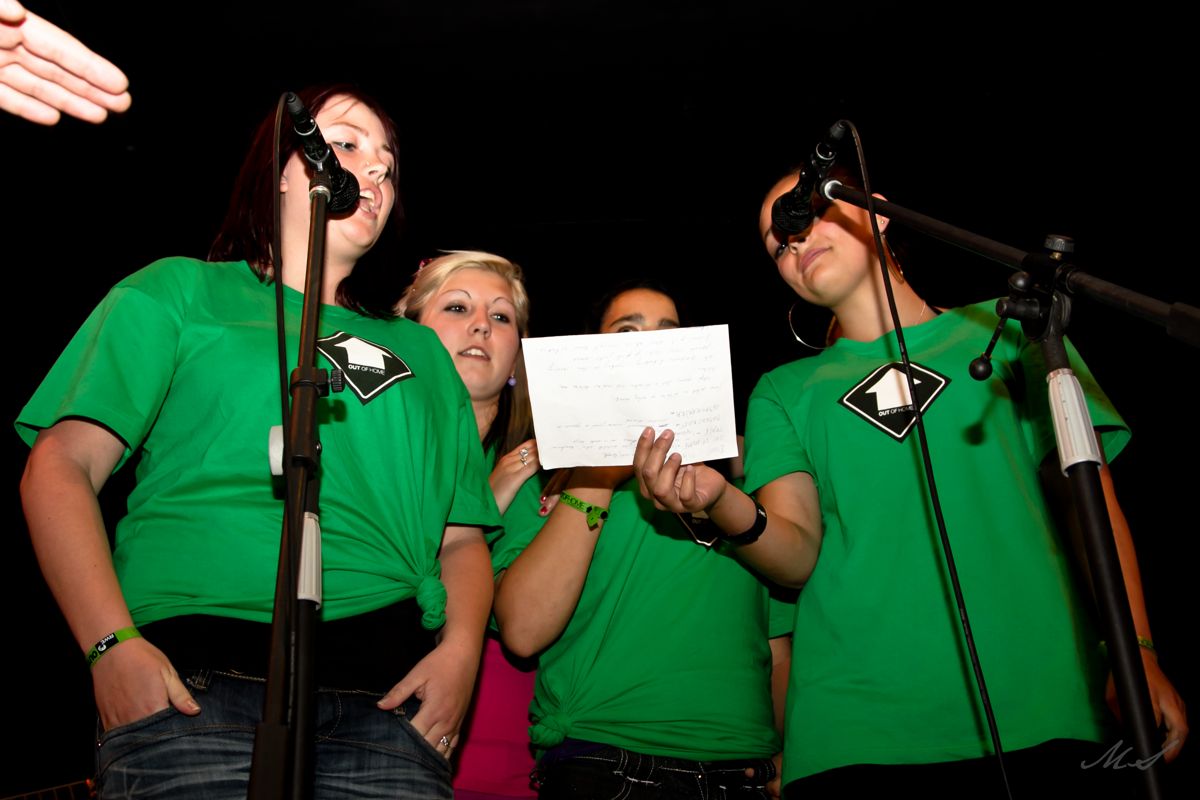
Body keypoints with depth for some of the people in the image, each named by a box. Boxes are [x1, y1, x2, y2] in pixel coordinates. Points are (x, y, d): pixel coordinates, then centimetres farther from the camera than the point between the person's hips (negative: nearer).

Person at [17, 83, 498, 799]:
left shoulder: (421, 352, 23)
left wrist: (461, 648, -1)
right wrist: (112, 644, -9)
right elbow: (61, 468, 4)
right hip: (196, 681, -2)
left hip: (388, 694, 3)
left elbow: (462, 535, 18)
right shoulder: (177, 292, 14)